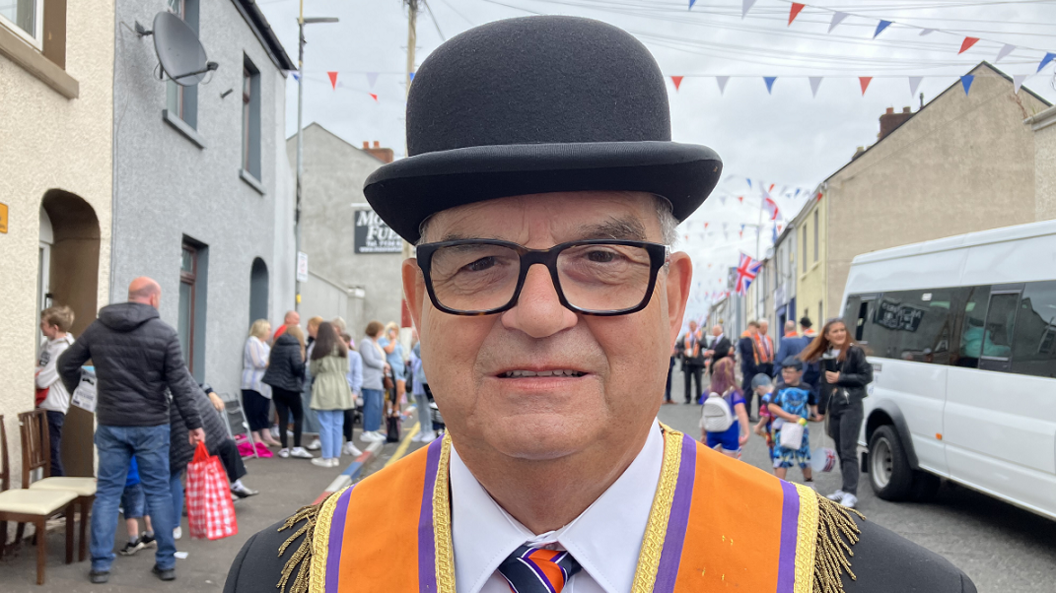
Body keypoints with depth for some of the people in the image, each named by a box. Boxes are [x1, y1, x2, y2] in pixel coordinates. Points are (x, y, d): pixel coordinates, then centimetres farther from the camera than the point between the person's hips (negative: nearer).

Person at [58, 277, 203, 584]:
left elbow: (66, 364, 12)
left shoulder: (97, 328, 4)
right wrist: (194, 424, -4)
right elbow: (179, 384, -10)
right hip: (151, 425, -2)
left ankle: (100, 564, 11)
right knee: (158, 492, 7)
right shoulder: (165, 333, -8)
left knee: (107, 492, 10)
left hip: (110, 424, 3)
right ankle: (166, 562, 13)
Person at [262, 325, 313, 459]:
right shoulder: (295, 347, -13)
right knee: (298, 416, 8)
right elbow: (298, 367, -21)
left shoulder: (276, 345, 6)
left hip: (276, 386, 5)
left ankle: (284, 449, 7)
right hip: (290, 387, -5)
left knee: (282, 417, 8)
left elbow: (271, 362, 15)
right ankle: (297, 448, 4)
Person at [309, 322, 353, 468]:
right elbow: (346, 369, 9)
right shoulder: (342, 348, 3)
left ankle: (327, 457, 4)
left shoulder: (319, 349, -9)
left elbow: (313, 371, 0)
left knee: (326, 424, 1)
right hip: (340, 388, 4)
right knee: (338, 424, 8)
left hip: (324, 387, -4)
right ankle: (335, 456, 13)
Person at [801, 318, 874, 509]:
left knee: (848, 451, -10)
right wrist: (821, 407, 18)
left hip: (851, 407, -6)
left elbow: (867, 376, -8)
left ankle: (850, 494, -11)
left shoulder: (855, 352, -6)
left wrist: (841, 378, -12)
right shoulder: (825, 356, 11)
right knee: (840, 451, 11)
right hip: (833, 407, 6)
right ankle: (845, 489, 20)